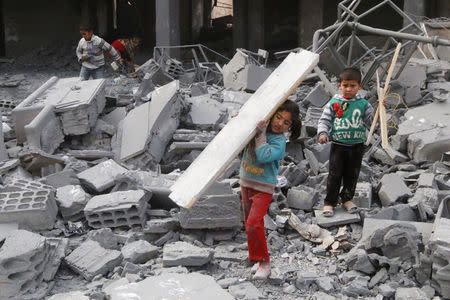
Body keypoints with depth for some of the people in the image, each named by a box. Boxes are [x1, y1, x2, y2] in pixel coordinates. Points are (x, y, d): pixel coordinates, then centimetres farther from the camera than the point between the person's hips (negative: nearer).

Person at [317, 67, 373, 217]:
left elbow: (372, 121, -2)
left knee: (352, 175, 13)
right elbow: (324, 120, 0)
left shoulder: (363, 104, -1)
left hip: (357, 146, 2)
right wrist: (323, 133, -16)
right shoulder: (333, 103, -3)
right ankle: (329, 202, 13)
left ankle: (347, 199, 30)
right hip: (338, 145, -1)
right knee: (334, 175, 2)